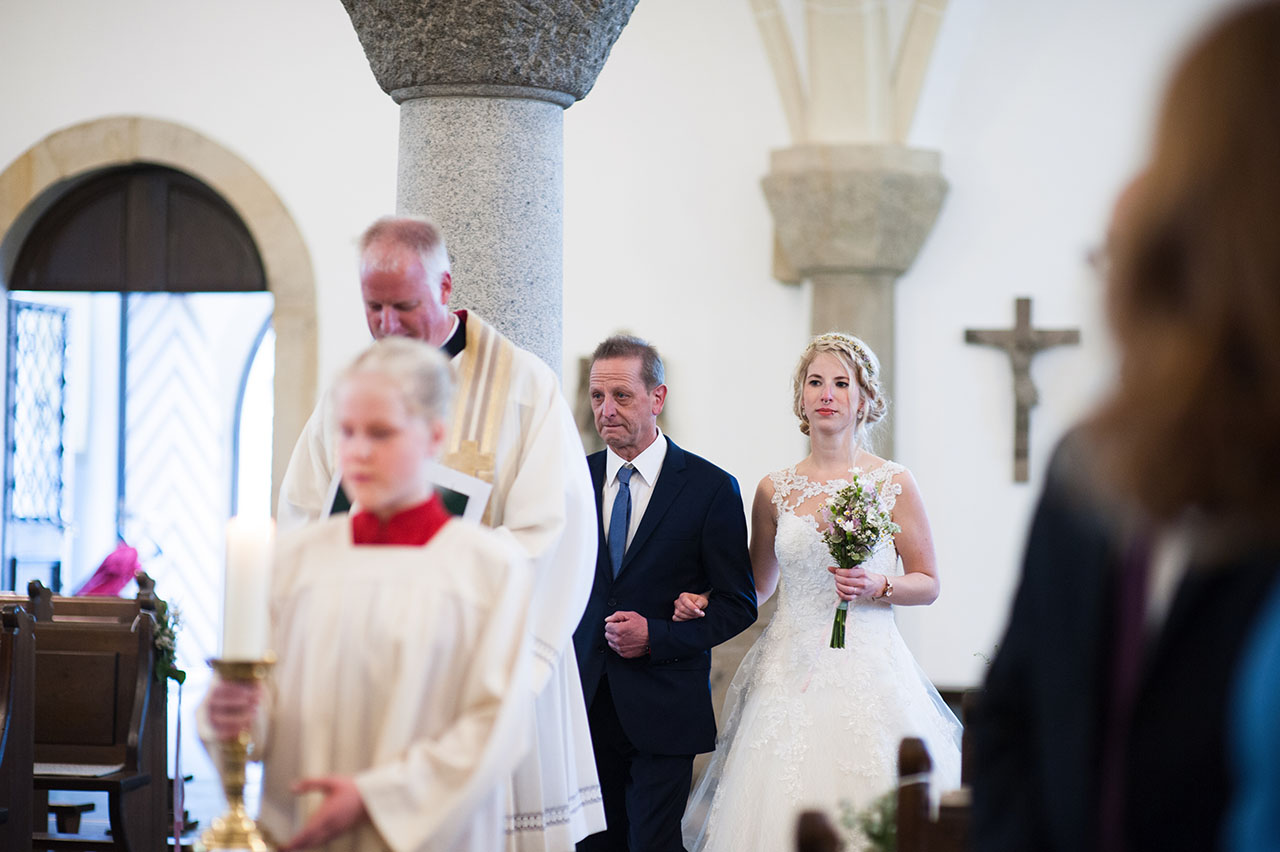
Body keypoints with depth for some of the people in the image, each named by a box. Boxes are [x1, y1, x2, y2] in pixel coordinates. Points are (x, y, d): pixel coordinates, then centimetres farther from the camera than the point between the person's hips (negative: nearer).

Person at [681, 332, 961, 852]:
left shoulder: (894, 485, 2)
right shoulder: (775, 491, 8)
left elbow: (927, 583, 6)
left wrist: (876, 588, -12)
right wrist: (704, 603, 2)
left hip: (866, 674, -2)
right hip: (790, 674, 2)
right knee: (784, 806, -3)